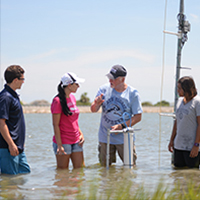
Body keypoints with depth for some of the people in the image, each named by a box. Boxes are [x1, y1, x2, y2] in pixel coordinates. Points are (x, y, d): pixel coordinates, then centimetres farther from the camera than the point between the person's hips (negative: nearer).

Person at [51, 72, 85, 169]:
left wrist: (80, 134, 8)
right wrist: (59, 145, -17)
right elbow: (55, 125, -14)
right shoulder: (58, 101, -14)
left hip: (76, 141, 8)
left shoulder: (72, 98, 10)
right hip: (63, 142, -7)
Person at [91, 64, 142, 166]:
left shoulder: (132, 93, -6)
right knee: (105, 166, 8)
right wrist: (96, 104, -22)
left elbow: (138, 116, -6)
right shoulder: (104, 89, 0)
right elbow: (93, 110, 2)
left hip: (124, 138, -2)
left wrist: (122, 126, -18)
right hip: (105, 138, 2)